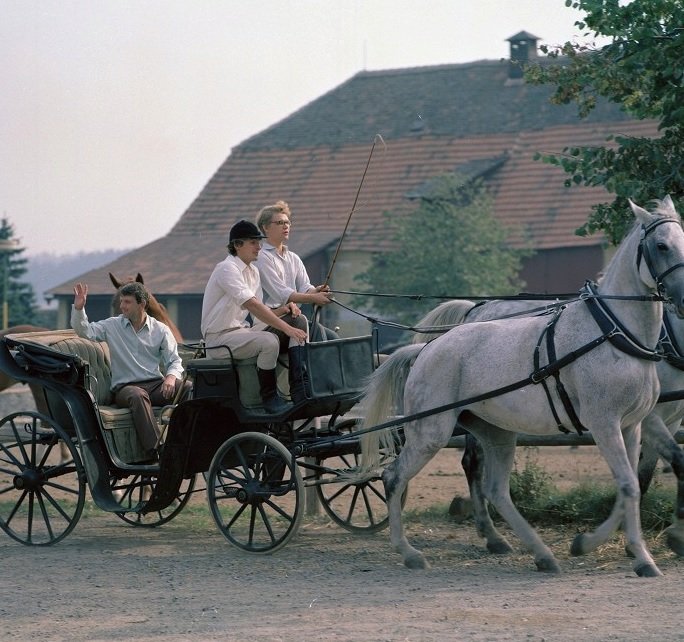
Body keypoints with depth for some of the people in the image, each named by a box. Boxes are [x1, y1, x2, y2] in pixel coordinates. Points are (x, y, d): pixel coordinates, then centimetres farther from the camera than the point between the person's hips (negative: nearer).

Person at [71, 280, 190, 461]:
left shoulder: (160, 330, 10)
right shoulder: (113, 326, 10)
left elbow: (174, 361, 7)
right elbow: (84, 331, 2)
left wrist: (171, 377, -16)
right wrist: (79, 307, -14)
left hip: (156, 384, 2)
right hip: (125, 387, -2)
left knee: (191, 388, -27)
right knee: (138, 396, -40)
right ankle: (154, 450, -50)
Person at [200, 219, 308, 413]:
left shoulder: (253, 272, 14)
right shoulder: (227, 269, -15)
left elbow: (259, 315, 13)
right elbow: (251, 305, -27)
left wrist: (284, 309, -7)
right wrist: (286, 328, -30)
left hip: (242, 330, 9)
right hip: (219, 338, -9)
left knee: (299, 321, -4)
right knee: (269, 341, -35)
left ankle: (299, 388, -14)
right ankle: (269, 397, -17)